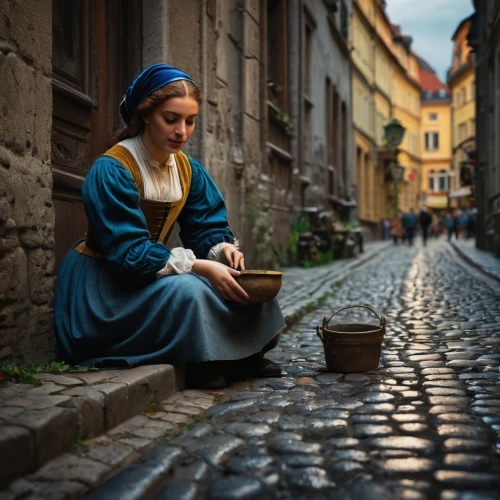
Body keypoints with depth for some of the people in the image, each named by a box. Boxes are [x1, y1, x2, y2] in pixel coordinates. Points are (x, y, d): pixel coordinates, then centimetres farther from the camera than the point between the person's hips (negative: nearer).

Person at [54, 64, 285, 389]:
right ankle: (204, 363, -12)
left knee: (237, 278, -6)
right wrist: (201, 267, -32)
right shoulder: (112, 170, -22)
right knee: (188, 289, -31)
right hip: (102, 285, -8)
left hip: (150, 273, 8)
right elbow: (129, 254, -27)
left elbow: (208, 228, 4)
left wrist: (223, 249, -21)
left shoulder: (189, 171, 2)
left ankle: (245, 356, 2)